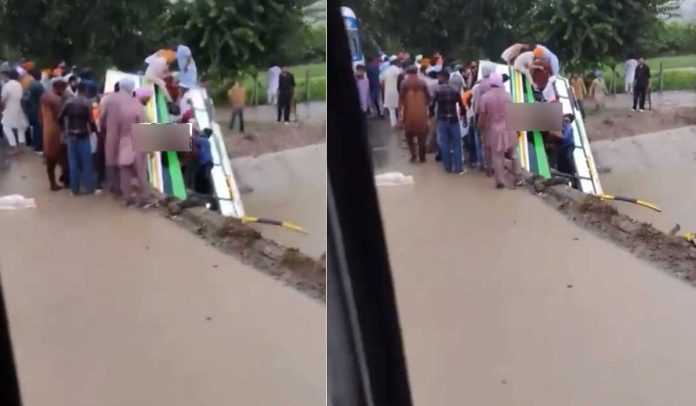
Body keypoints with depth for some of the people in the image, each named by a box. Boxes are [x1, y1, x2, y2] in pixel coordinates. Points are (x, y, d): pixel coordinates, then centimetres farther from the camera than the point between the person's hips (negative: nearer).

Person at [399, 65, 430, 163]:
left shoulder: (405, 83, -2)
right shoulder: (422, 83, 4)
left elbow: (401, 97, -6)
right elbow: (428, 97, 6)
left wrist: (400, 110, -2)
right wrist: (427, 106, 21)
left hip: (409, 112, -2)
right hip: (421, 112, 2)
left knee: (409, 134, 11)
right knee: (421, 135, 10)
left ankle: (413, 155, -1)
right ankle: (422, 156, 12)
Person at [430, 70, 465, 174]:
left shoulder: (438, 90, -6)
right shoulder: (455, 90, -2)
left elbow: (432, 105, -9)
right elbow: (462, 106, -2)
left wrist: (432, 114, 10)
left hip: (442, 120, -1)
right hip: (453, 120, 1)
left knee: (444, 144, 7)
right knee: (456, 143, 7)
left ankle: (448, 167, 12)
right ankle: (458, 168, 6)